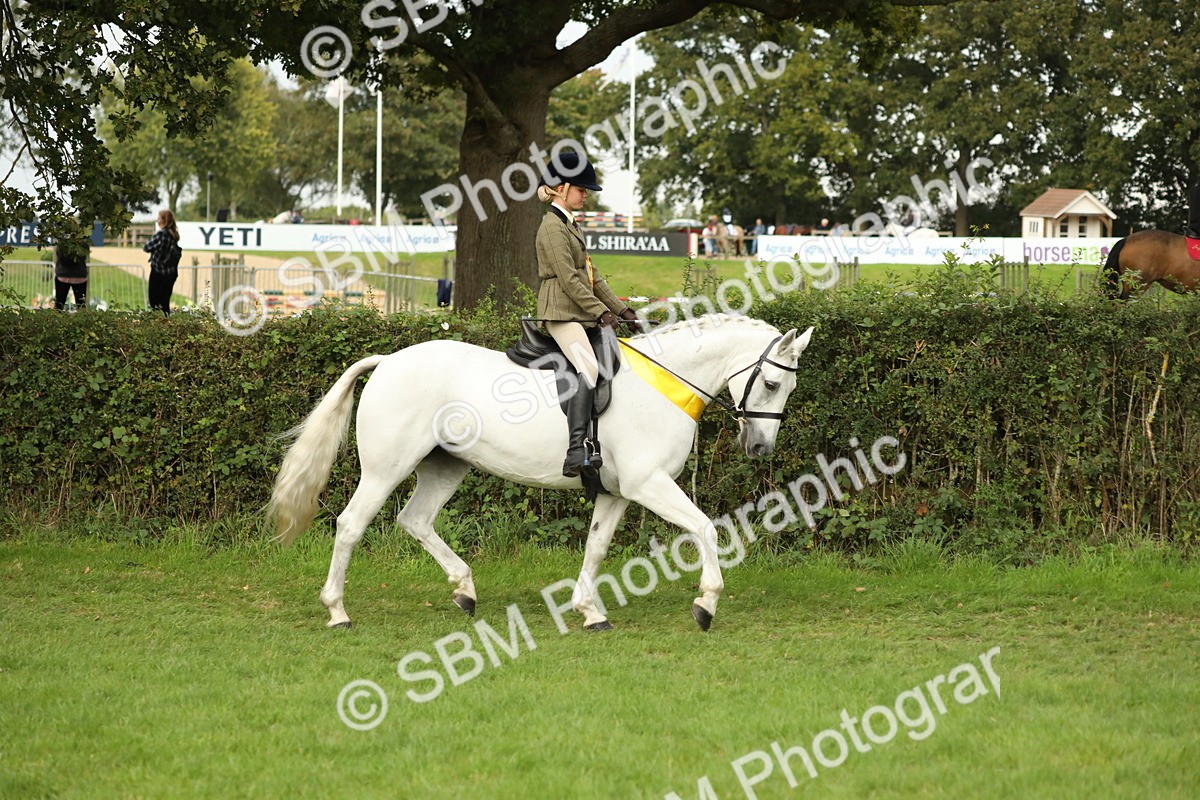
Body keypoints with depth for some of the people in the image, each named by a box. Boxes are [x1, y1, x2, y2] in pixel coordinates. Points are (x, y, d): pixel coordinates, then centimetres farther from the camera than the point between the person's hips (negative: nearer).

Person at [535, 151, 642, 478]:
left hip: (582, 314, 11)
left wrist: (621, 309, 17)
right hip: (562, 313, -11)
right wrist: (602, 312, -18)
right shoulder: (553, 227, -9)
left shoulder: (571, 226, 22)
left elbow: (592, 277, 23)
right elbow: (568, 279, -17)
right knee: (589, 368, -28)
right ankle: (575, 452, -36)